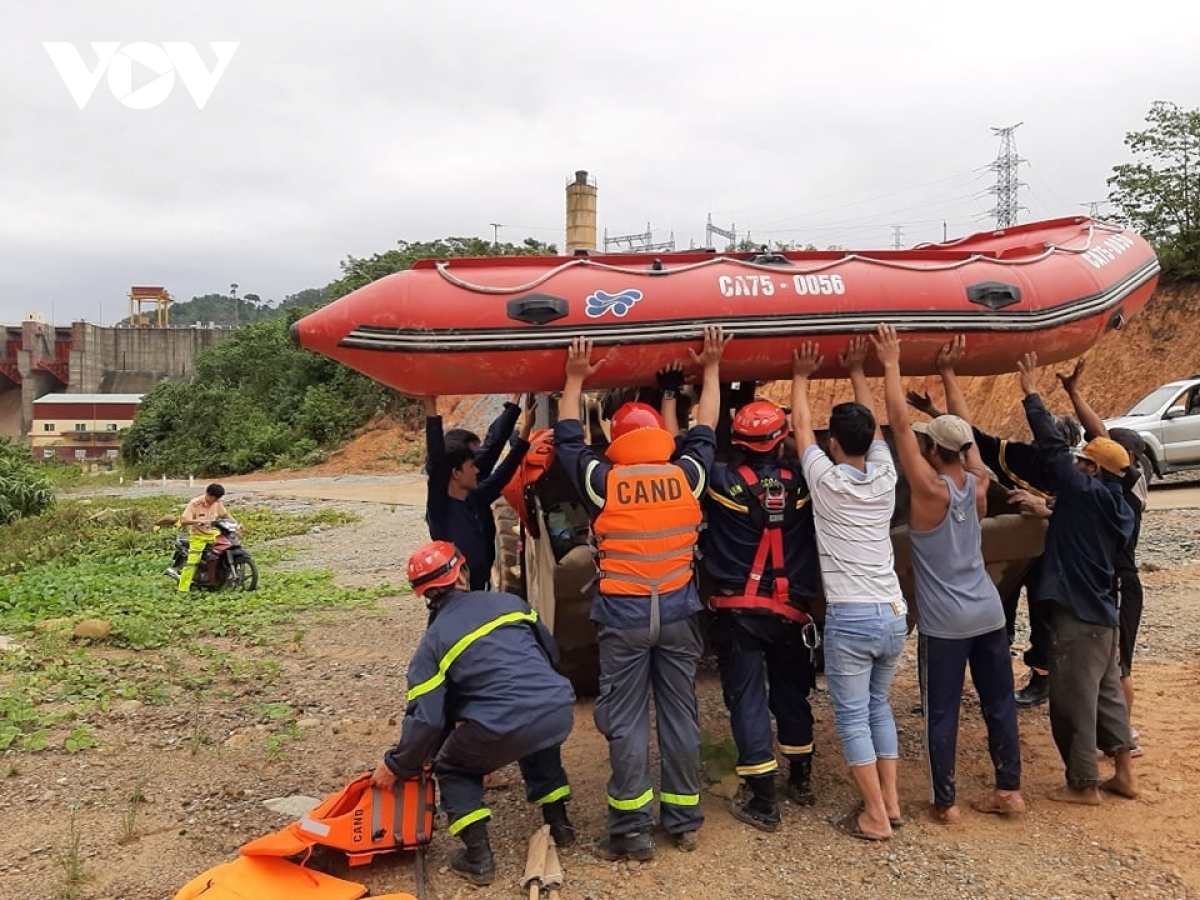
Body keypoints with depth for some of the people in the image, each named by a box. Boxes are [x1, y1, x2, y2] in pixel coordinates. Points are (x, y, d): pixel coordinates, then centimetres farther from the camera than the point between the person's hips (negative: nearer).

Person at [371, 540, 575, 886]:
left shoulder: (433, 642, 7)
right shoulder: (510, 602, 16)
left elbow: (426, 719, 1)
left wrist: (395, 767, 16)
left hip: (503, 730, -4)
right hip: (560, 710, 5)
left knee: (453, 769, 25)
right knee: (537, 743, 40)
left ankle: (478, 856, 14)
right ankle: (558, 822, 39)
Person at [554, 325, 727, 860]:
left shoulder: (604, 482, -8)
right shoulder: (687, 476, -3)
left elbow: (567, 440, 8)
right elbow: (705, 433, 15)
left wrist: (574, 381, 17)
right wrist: (711, 371, 25)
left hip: (623, 618, -3)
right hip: (678, 614, 3)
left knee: (626, 724, 5)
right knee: (680, 717, 12)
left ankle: (632, 833, 11)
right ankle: (684, 822, 24)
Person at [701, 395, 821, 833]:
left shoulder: (722, 480, -12)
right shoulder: (801, 481, -6)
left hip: (737, 611, -3)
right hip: (791, 609, 3)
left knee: (747, 700, 2)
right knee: (791, 693, 20)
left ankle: (764, 802, 4)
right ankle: (801, 780, 36)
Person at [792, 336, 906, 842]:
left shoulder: (826, 481, -8)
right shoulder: (885, 477, 3)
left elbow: (801, 425, 6)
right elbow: (873, 425, 19)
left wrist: (801, 376, 20)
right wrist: (856, 370, 28)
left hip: (850, 618, -5)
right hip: (894, 614, 6)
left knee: (852, 718, 4)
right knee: (878, 706, 21)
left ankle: (875, 817, 8)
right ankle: (890, 801, 25)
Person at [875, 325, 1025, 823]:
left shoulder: (930, 488, -17)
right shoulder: (978, 482, -2)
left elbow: (899, 424, -18)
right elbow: (962, 431, 13)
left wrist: (891, 364, -12)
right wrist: (949, 371, 19)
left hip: (944, 622, -6)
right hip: (988, 613, 6)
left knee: (941, 713, 4)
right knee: (999, 704, 15)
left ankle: (945, 803, 12)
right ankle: (1009, 790, 26)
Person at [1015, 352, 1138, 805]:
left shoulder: (1085, 493, -16)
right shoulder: (1120, 510, 7)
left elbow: (1052, 447, -16)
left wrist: (1031, 394, -10)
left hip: (1077, 617, -9)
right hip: (1102, 615, 9)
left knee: (1073, 703, 2)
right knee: (1107, 694, 19)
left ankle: (1083, 785, 13)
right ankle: (1124, 774, 28)